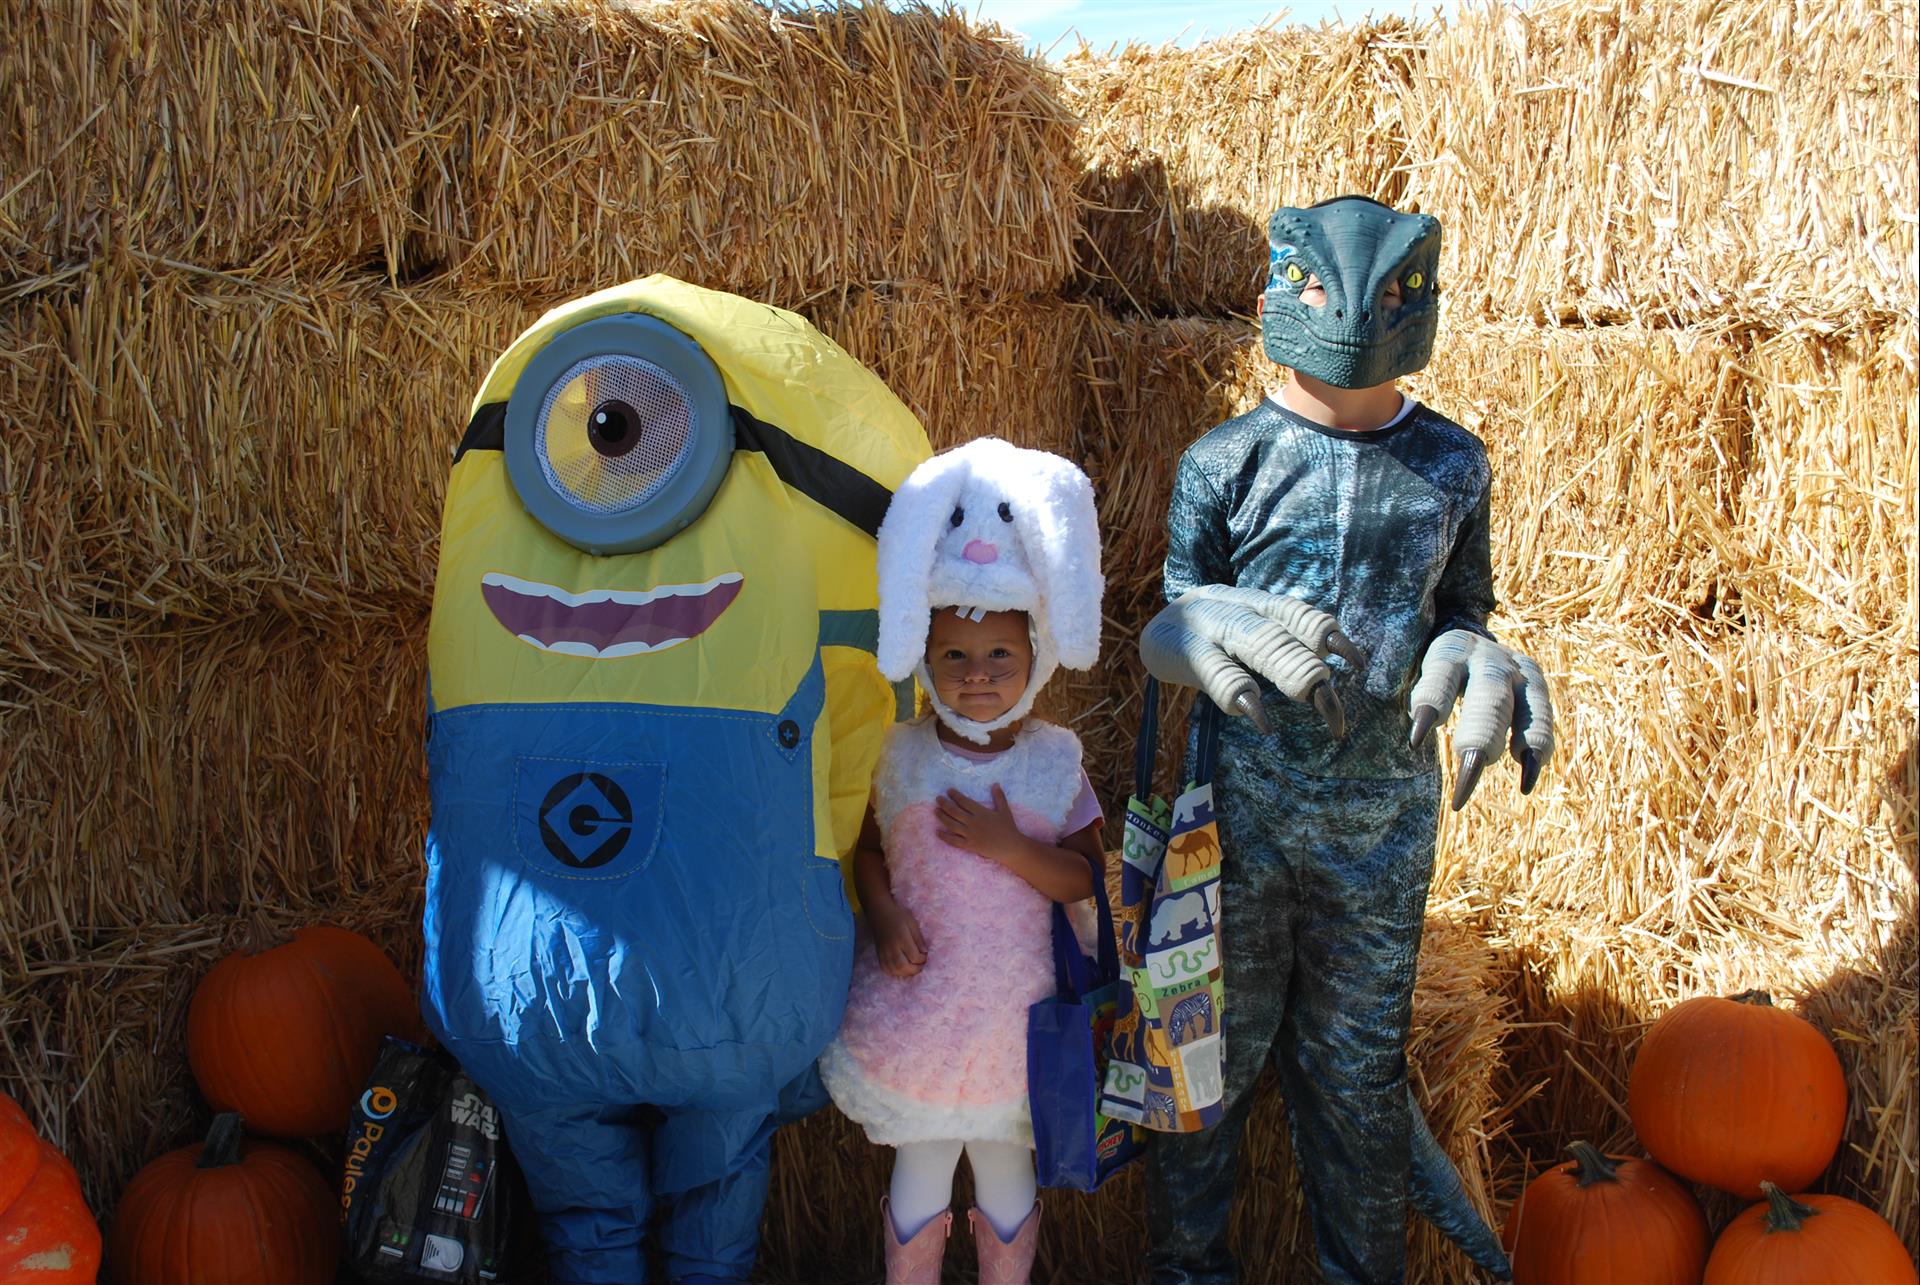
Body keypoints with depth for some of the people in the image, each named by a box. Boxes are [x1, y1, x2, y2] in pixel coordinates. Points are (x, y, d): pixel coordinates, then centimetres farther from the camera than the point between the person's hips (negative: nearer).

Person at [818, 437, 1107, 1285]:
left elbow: (1084, 879, -7)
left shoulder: (1053, 759, -4)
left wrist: (1006, 846, -20)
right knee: (919, 1171, 14)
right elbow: (865, 849, 3)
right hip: (915, 1005, 0)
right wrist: (884, 916, -14)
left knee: (1006, 1169, 17)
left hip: (1012, 1008, 0)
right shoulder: (899, 755, -3)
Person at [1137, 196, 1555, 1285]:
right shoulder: (1224, 464, -4)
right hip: (1241, 801, -1)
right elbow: (1170, 630, 0)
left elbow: (1459, 613, 11)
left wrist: (1475, 666, -13)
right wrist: (1222, 634, -23)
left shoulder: (1452, 465, 3)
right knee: (1214, 1046, 10)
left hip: (1385, 814, 2)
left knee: (1355, 1063, 13)